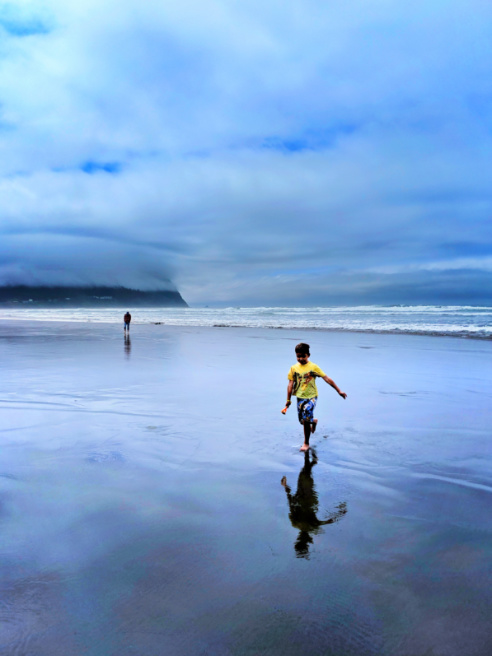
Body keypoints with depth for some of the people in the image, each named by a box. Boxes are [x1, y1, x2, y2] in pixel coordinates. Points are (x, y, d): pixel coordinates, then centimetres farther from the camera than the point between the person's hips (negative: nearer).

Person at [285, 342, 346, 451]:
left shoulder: (313, 367, -6)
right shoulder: (294, 368, 2)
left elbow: (327, 379, -6)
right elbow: (290, 384, 4)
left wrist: (339, 391, -8)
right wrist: (288, 399, 0)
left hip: (311, 397, -3)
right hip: (300, 397, 4)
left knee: (306, 420, -13)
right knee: (302, 421, 9)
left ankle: (306, 443, 5)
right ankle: (313, 421, 45)